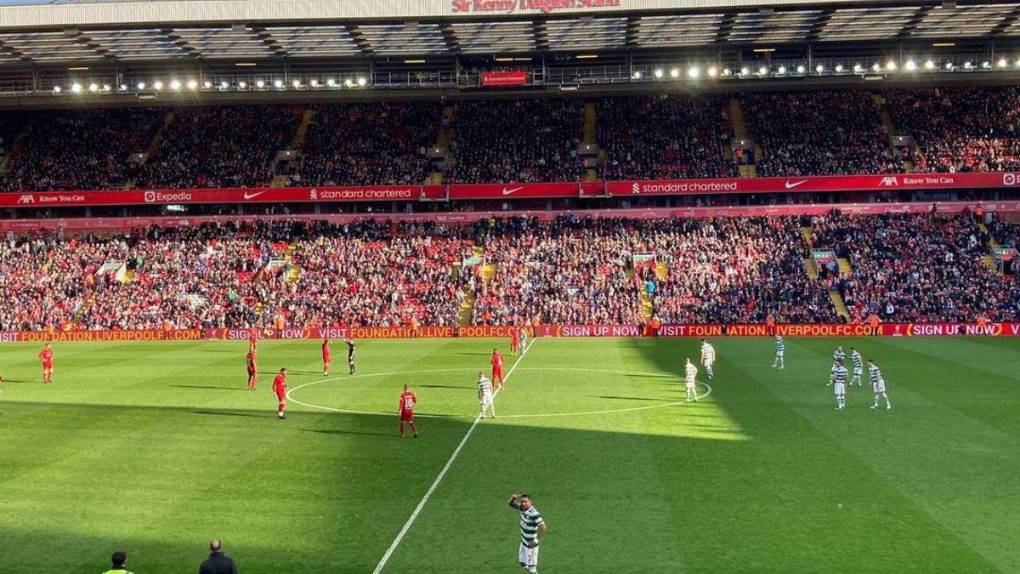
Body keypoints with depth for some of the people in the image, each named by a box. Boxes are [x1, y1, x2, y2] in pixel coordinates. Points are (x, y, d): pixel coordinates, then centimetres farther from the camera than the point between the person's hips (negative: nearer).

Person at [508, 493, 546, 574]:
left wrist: (537, 540, -27)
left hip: (531, 544, -8)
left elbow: (542, 527, -34)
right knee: (523, 564, 20)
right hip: (524, 542, 8)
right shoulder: (522, 508, -5)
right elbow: (511, 504, 9)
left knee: (531, 567, 4)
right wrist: (513, 497, -13)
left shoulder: (534, 514, -29)